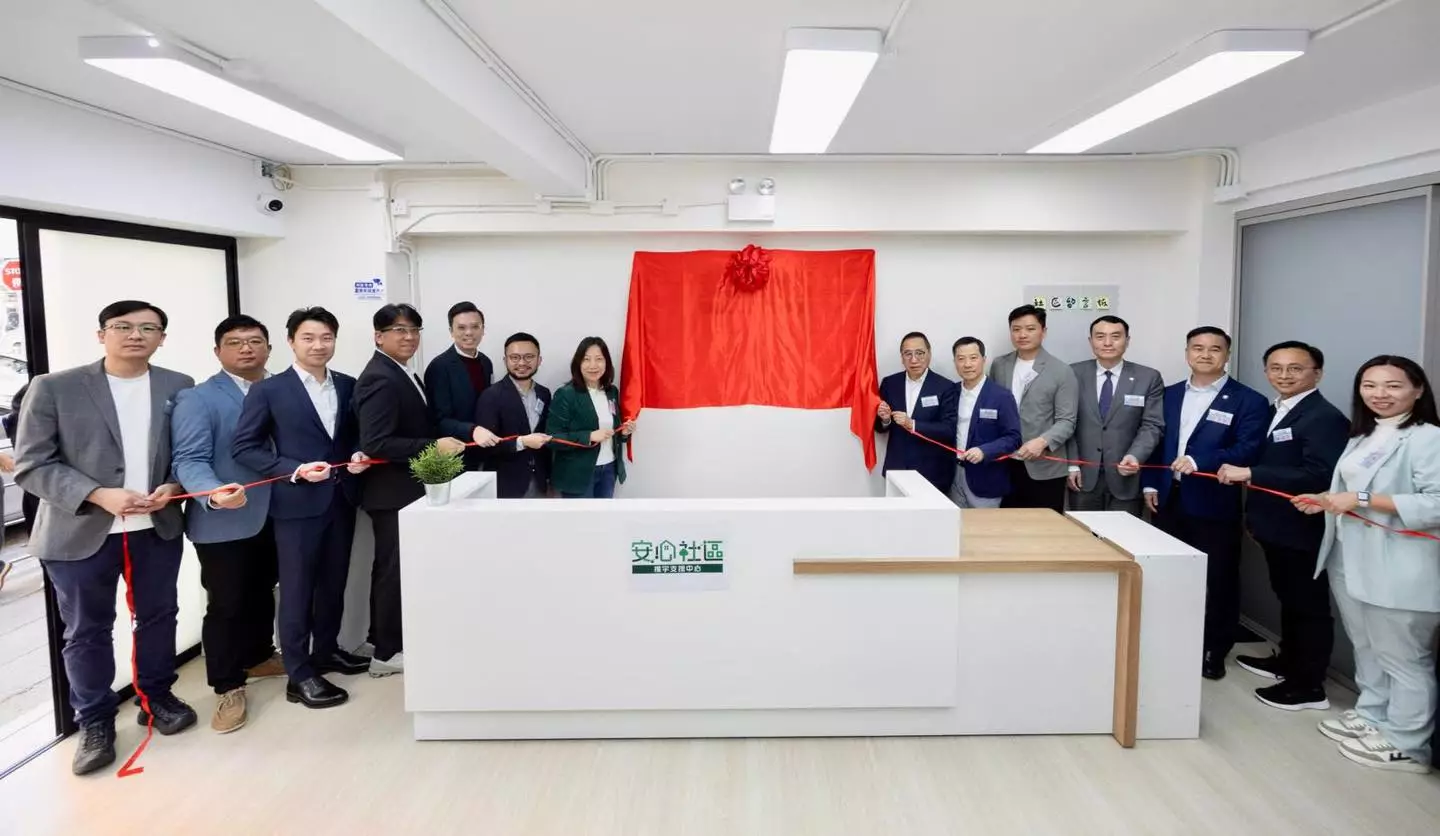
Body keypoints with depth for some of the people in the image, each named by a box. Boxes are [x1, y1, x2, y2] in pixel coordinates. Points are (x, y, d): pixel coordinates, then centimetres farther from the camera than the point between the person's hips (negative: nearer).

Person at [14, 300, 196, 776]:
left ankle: (157, 698, 34)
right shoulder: (54, 388, -5)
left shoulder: (180, 388, 2)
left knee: (158, 616, 14)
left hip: (158, 528, 2)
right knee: (86, 630, 10)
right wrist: (99, 495, -20)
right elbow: (32, 465, -7)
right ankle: (95, 722, 26)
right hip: (81, 534, -2)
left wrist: (174, 487, -14)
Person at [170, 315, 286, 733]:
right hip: (224, 523, -5)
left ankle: (259, 657, 40)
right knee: (226, 604, 4)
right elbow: (190, 460, -18)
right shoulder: (197, 399, -10)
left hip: (272, 516, 5)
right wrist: (214, 494, -35)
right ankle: (229, 687, 17)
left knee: (262, 592, 21)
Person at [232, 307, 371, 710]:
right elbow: (244, 447, -8)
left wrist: (359, 454, -7)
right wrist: (294, 470, -19)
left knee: (333, 583, 17)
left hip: (341, 500, 5)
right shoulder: (268, 390, -6)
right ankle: (299, 675, 13)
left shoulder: (348, 386, 7)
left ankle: (327, 650, 34)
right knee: (297, 590, 4)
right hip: (297, 504, -5)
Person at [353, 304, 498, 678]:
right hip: (392, 491, -10)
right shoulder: (379, 379, -20)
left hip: (407, 487, 10)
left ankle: (386, 640, 34)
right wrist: (434, 446, -28)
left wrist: (472, 431, 7)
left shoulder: (406, 375, 11)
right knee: (394, 568, 1)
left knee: (393, 567, 19)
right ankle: (387, 653, 14)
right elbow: (375, 444, -28)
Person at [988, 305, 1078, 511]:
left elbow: (1066, 421, -7)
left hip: (1044, 468, -3)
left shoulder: (1062, 372, -2)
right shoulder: (998, 365, 10)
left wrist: (1042, 442, -25)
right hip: (1004, 465, 3)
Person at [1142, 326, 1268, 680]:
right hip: (1170, 501, 4)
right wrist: (1150, 484, 2)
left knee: (1218, 580, 7)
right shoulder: (1169, 395, 11)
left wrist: (1198, 461, -28)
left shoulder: (1248, 401, -4)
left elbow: (1247, 450, -15)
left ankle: (1214, 651, 22)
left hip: (1214, 505, -4)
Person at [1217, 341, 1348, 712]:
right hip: (1277, 525, 9)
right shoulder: (1276, 411, 11)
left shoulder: (1325, 418, -19)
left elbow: (1319, 476, -30)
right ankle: (1288, 662, 39)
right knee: (1287, 599, 22)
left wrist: (1249, 473, -30)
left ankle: (1309, 685, 16)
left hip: (1303, 529, -9)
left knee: (1308, 604, 4)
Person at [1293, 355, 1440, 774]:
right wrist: (1327, 500, 7)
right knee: (1366, 649, 20)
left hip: (1399, 571, -8)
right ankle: (1371, 716, 35)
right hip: (1352, 562, 9)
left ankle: (1405, 745, 18)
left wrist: (1363, 500, -23)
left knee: (1402, 658, 4)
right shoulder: (1364, 436, 14)